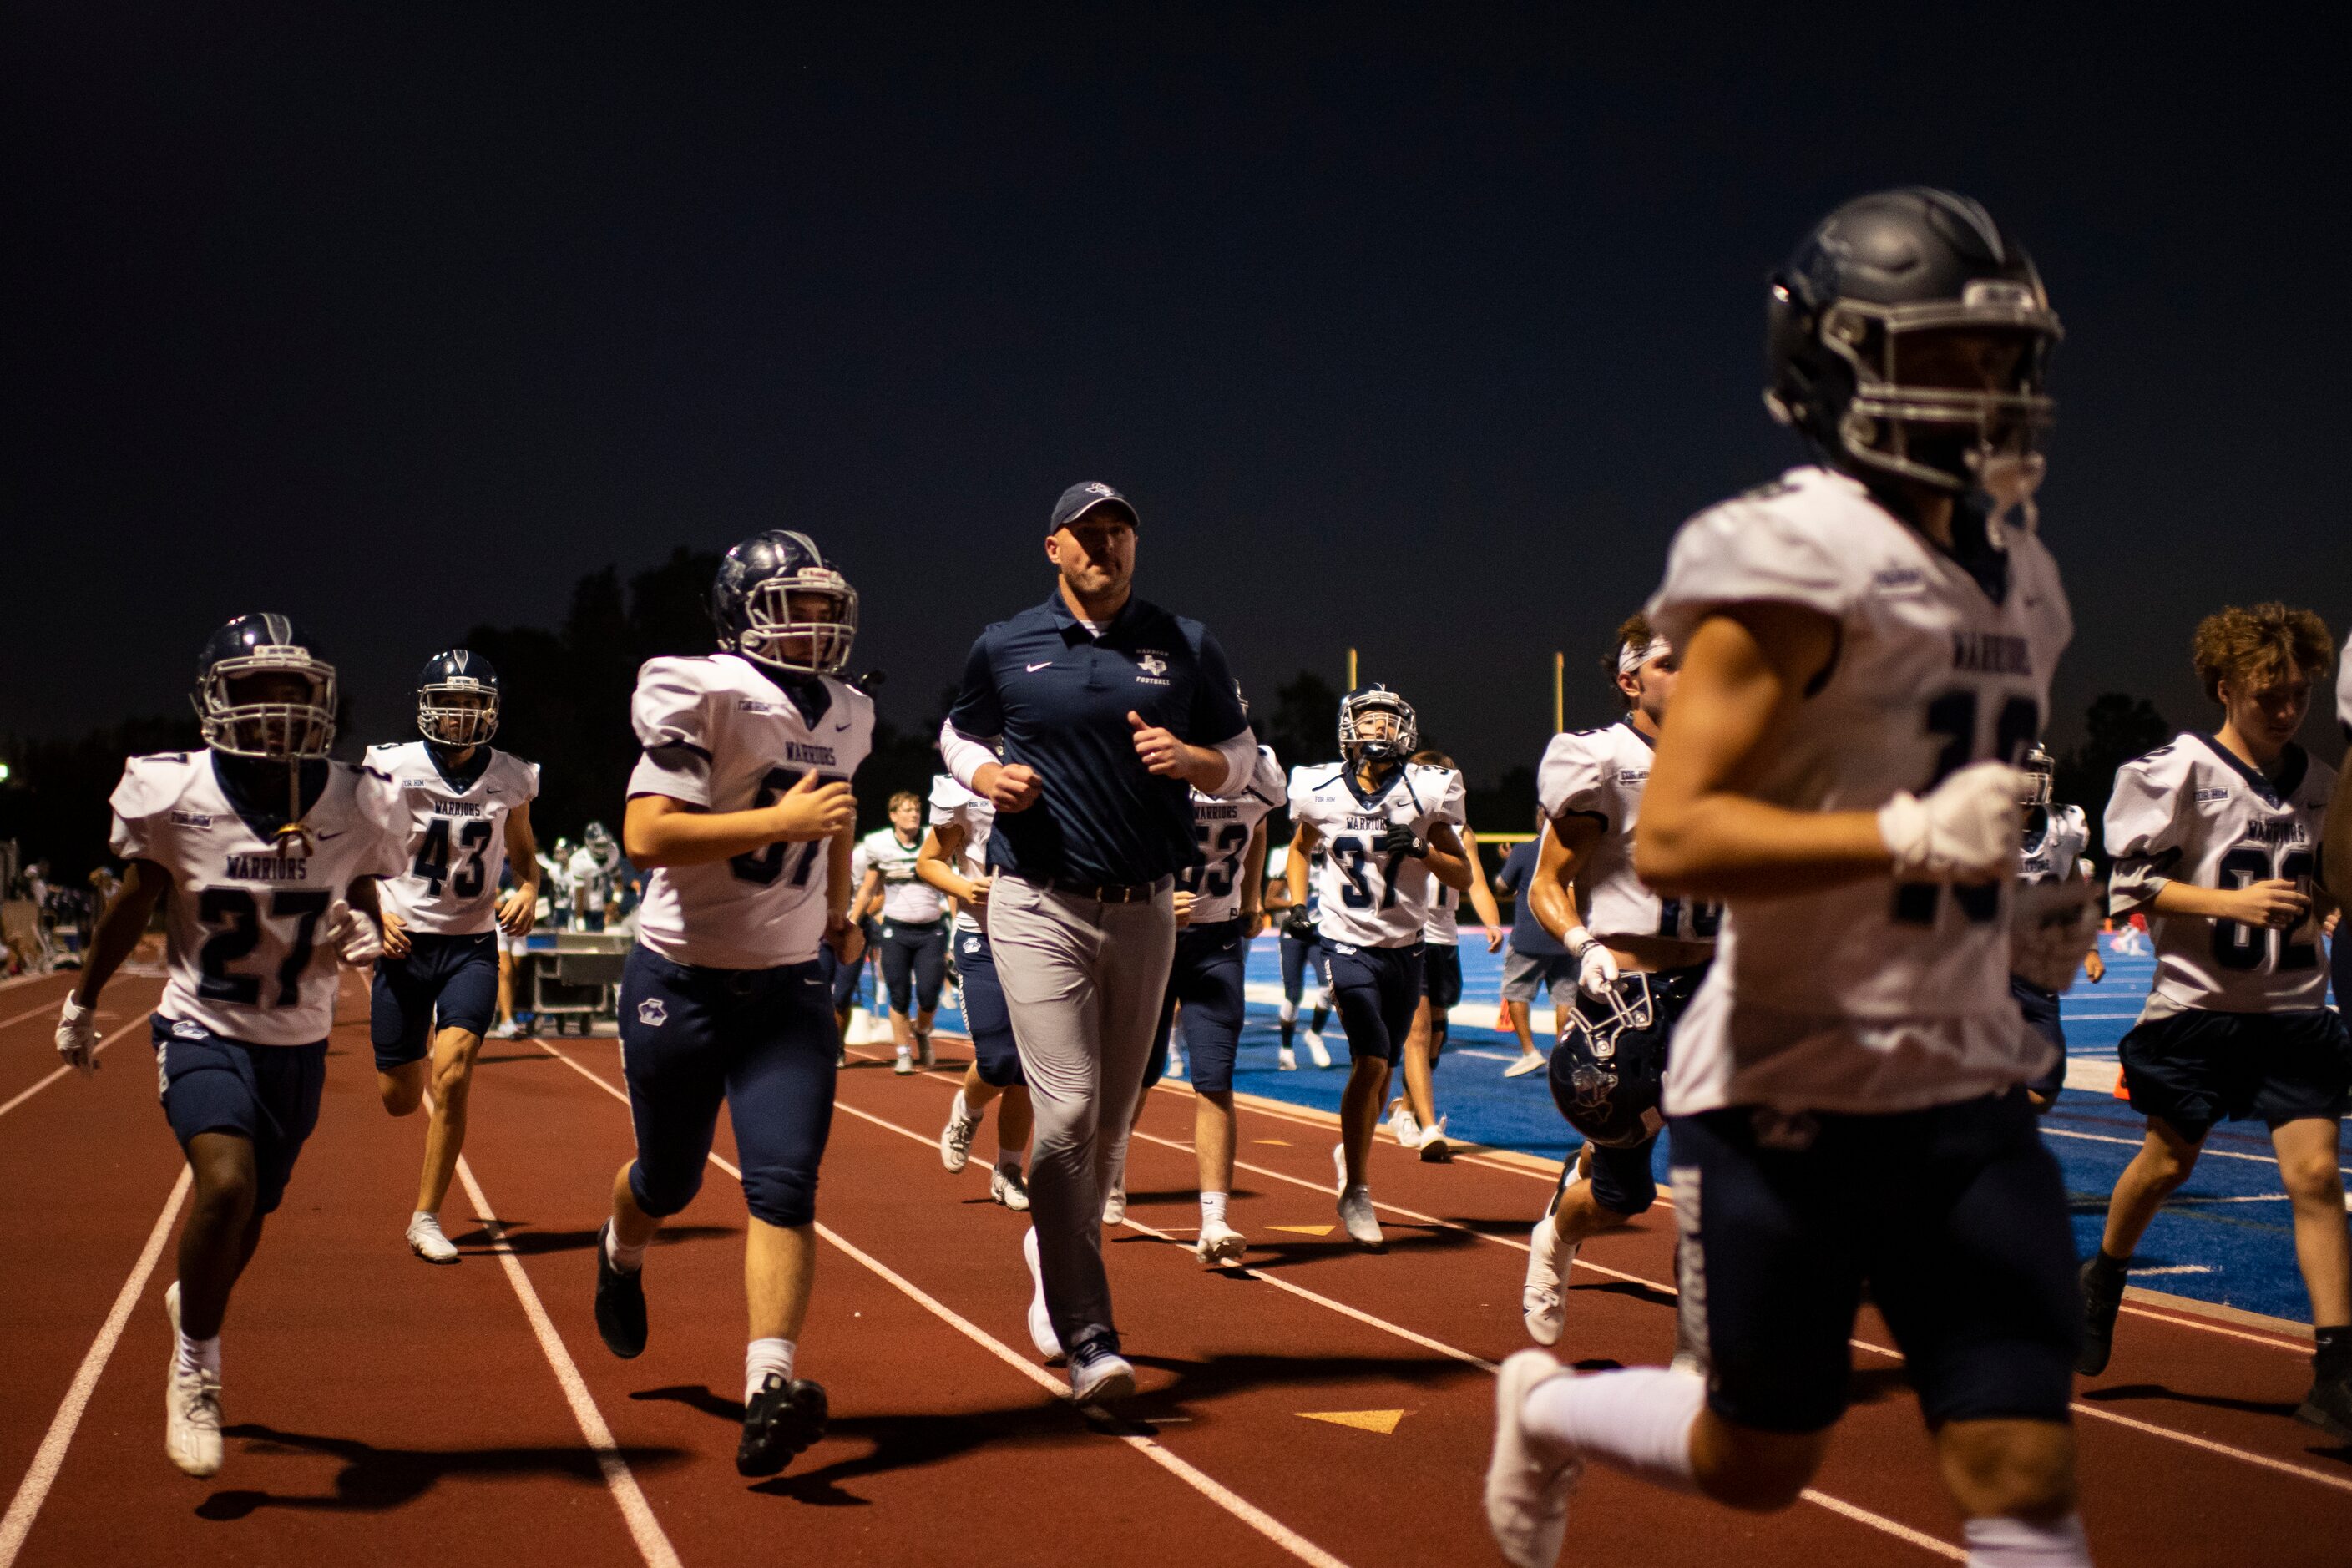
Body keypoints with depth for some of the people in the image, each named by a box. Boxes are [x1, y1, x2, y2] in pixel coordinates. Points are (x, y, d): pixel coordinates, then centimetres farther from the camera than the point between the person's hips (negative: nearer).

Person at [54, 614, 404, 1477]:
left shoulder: (356, 807, -10)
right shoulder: (174, 796, -14)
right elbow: (133, 903, 3)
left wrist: (364, 934, -16)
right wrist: (82, 1002, 14)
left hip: (298, 1046, 3)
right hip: (202, 1029, -3)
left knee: (247, 1217, 13)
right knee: (227, 1184, -25)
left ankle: (193, 1305, 48)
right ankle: (195, 1369, -3)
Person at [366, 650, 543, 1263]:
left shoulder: (510, 779, -1)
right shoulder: (393, 768, -7)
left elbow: (523, 852, 16)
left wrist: (529, 892, -5)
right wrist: (375, 913, -13)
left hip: (473, 945, 0)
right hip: (406, 943, 0)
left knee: (451, 1079, -17)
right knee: (399, 1098, 6)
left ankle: (426, 1218, -3)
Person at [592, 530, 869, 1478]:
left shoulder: (846, 718, 5)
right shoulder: (706, 700, -17)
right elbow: (646, 835, -26)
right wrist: (781, 820, -29)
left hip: (788, 989, 4)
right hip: (682, 983, -4)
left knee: (784, 1183, -12)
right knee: (670, 1182, 14)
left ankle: (770, 1388, -17)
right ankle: (622, 1255, 49)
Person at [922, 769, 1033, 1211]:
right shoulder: (968, 788, -10)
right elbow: (928, 862, 1)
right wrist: (964, 888, -18)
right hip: (983, 942, -3)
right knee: (998, 1061, -13)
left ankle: (1008, 1171, 21)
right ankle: (967, 1112, 22)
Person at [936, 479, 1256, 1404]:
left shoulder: (1185, 648, 5)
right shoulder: (1005, 649, 3)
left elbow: (1240, 759, 11)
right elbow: (959, 735, 18)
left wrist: (1188, 759, -11)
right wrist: (986, 775, -4)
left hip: (1144, 911, 2)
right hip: (1039, 909, -2)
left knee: (1110, 1124, 12)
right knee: (1065, 1116, -12)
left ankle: (1056, 1250, 40)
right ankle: (1087, 1337, -7)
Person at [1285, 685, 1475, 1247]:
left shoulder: (1425, 793, -6)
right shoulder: (1320, 792, -4)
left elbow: (1463, 878, -3)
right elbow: (1300, 848, 17)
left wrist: (1422, 849, -19)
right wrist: (1298, 906, 4)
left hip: (1405, 949, 2)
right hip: (1349, 945, -2)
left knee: (1383, 1067, 11)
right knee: (1370, 1062, -16)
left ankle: (1353, 1151, 39)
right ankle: (1356, 1191, -3)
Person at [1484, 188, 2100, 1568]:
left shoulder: (2014, 577, 12)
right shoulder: (1801, 561, -15)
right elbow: (1671, 837, -22)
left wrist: (2024, 913, 6)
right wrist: (1914, 836, -31)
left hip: (1966, 1088, 7)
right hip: (1792, 1085, -6)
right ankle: (1550, 1411, 42)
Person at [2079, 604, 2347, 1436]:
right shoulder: (2180, 770, -7)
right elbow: (2131, 882, -9)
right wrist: (2232, 903, -20)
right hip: (2198, 1003, -3)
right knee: (2166, 1162, 10)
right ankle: (2103, 1278, 40)